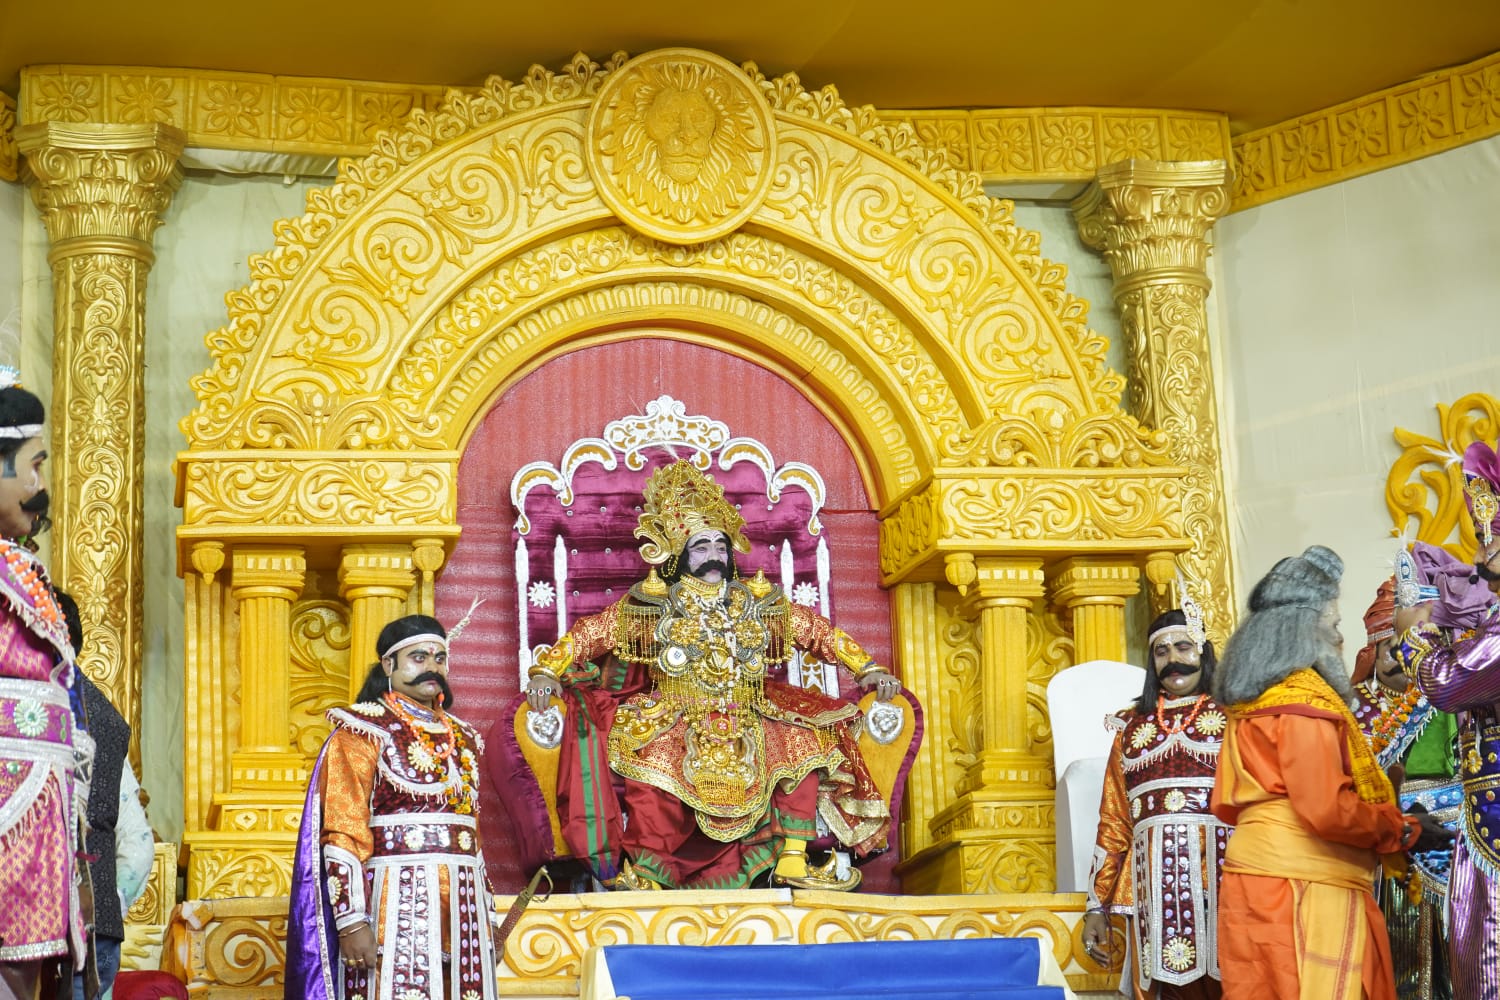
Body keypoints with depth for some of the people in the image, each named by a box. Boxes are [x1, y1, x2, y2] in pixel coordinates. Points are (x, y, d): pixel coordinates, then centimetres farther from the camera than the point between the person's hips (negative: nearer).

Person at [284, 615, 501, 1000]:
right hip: (395, 905, -6)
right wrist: (351, 921, -18)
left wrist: (486, 915, 15)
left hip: (463, 908, 6)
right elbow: (343, 834, -10)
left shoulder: (460, 737, 18)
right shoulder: (363, 732, -2)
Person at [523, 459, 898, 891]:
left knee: (808, 739, -17)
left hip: (746, 722, 3)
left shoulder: (759, 604, 12)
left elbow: (818, 631, 17)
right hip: (673, 722, -3)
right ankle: (642, 871, -18)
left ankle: (793, 861, -11)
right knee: (645, 754, -34)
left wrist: (867, 669, 9)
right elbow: (588, 634, 4)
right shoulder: (651, 606, 6)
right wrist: (548, 671, -11)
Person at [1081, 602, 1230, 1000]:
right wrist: (1097, 904, 10)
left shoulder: (1233, 717, 9)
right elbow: (1113, 821, 15)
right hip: (1156, 882, 2)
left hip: (1222, 876, -2)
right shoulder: (1132, 727, 17)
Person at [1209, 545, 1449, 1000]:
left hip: (1256, 882, 9)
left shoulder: (1248, 704, 15)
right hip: (1305, 889, -9)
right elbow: (1328, 809, -18)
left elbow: (1225, 804, 19)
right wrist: (1405, 830, -5)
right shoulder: (1304, 700, -11)